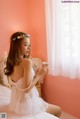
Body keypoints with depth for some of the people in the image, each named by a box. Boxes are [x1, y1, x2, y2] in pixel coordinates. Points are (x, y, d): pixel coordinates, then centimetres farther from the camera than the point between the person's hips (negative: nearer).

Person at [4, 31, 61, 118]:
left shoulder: (11, 62, 2)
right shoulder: (27, 61, -24)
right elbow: (27, 88, -27)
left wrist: (36, 74, 5)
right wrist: (39, 75, -15)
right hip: (26, 103, -8)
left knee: (45, 104, 33)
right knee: (58, 110, 15)